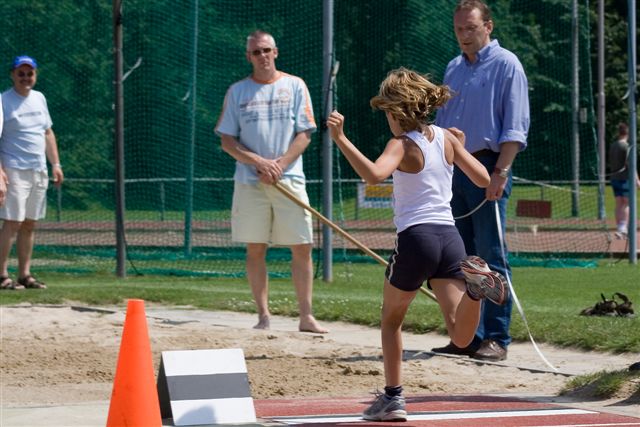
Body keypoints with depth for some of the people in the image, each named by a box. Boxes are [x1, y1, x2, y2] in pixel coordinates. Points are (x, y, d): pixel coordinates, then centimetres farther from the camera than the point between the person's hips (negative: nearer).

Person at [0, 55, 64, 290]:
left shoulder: (39, 99, 15)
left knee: (29, 224, 8)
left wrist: (55, 164, 16)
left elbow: (48, 132, 22)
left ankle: (25, 274, 11)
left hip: (39, 171, 7)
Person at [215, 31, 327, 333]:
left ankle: (306, 316, -2)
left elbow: (304, 135, 2)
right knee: (255, 249, 2)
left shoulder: (295, 86, 6)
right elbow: (227, 141, 5)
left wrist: (280, 163, -13)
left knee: (302, 248, -5)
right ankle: (263, 315, 8)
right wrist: (258, 162, -11)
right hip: (250, 181, 1)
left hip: (289, 180, -1)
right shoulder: (237, 91, 8)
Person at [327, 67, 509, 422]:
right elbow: (483, 179, 17)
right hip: (449, 237, 4)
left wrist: (340, 139, -23)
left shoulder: (403, 144, -5)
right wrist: (461, 148, 32)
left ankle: (392, 398, 17)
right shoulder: (446, 138, 11)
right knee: (461, 336, -6)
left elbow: (373, 174, -26)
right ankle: (475, 284, -32)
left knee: (391, 319, 20)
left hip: (415, 237, -4)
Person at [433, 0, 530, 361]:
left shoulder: (506, 65, -4)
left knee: (491, 258, -7)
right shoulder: (454, 68, 17)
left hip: (486, 170, -7)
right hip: (452, 169, 7)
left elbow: (515, 127, -10)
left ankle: (496, 339, -5)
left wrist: (500, 172, -19)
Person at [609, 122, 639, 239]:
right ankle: (623, 228, -13)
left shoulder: (612, 146, 9)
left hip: (614, 178, 7)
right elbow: (630, 164, -18)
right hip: (625, 178, -6)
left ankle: (620, 229, 8)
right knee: (627, 204, -2)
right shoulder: (626, 146, -13)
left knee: (619, 205, 9)